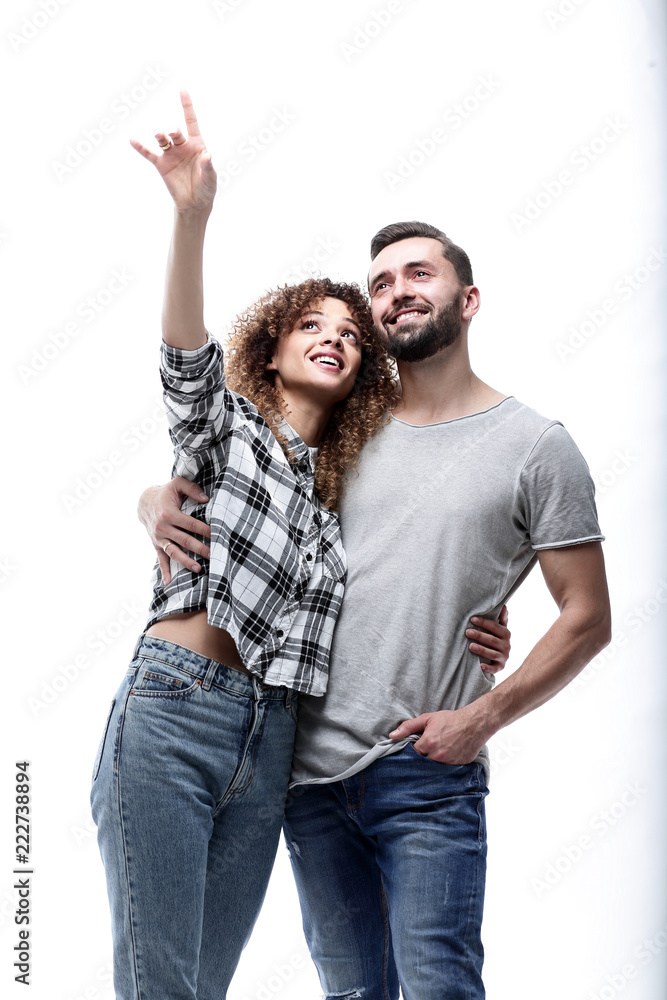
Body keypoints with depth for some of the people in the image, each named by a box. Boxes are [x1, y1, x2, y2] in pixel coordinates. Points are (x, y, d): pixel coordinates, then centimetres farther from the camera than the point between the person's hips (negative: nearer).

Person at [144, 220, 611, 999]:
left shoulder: (536, 445, -1)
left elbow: (586, 617, -1)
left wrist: (484, 717, -11)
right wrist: (160, 503, -7)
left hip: (427, 775, -4)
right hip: (311, 766, 4)